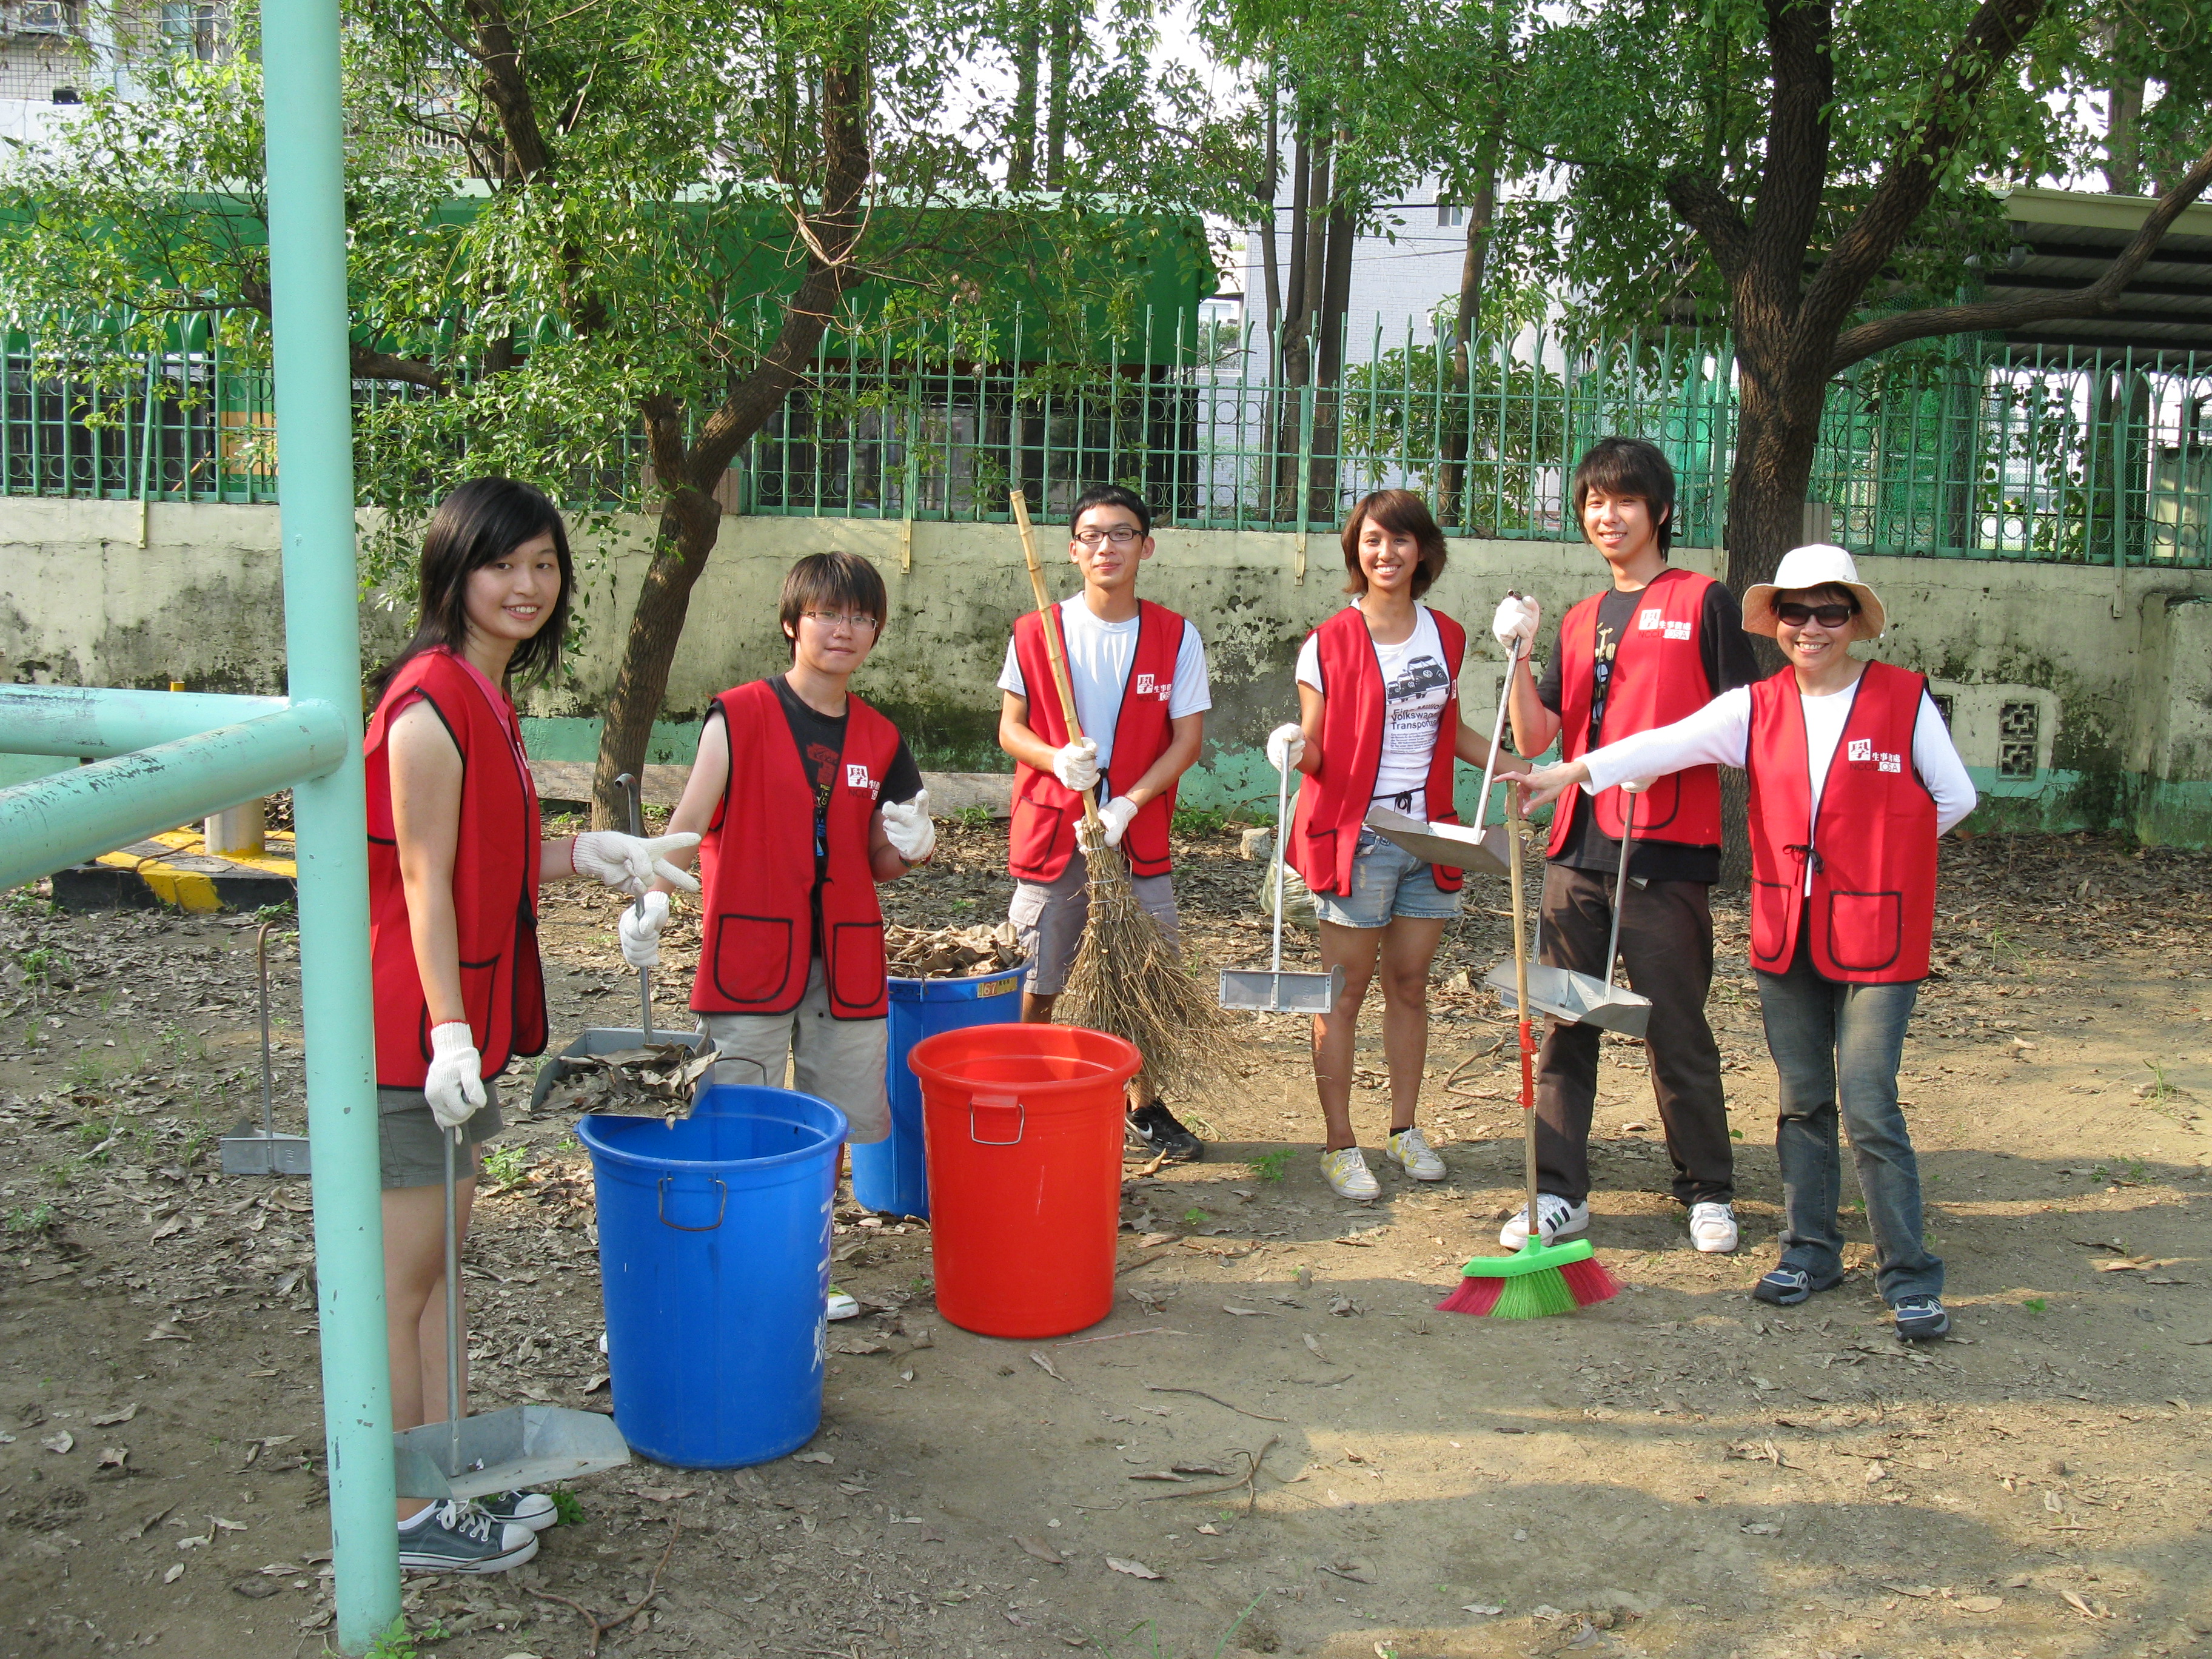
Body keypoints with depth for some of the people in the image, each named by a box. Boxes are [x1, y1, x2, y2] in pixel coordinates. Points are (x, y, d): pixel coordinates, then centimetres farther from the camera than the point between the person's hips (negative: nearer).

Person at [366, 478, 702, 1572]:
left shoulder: (486, 695, 12)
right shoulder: (433, 700, -18)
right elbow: (424, 880, -20)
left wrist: (585, 854, 8)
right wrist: (450, 1033, -22)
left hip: (461, 1019, 10)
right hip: (415, 1027, -10)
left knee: (441, 1258, 17)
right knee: (403, 1275, 2)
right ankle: (406, 1518, 14)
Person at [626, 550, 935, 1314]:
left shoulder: (880, 739, 9)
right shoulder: (739, 717, -4)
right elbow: (692, 818, -12)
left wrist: (907, 846, -8)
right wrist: (655, 896, -28)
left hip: (846, 963, 5)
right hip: (752, 954, -4)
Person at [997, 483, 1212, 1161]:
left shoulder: (1177, 637, -1)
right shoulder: (1036, 634, -1)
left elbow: (1187, 739, -3)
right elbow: (1011, 728, 3)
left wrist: (1126, 805, -15)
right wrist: (1057, 759, -18)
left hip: (1138, 835, 1)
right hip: (1051, 830, -1)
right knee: (1039, 984, 5)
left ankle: (1144, 1107, 23)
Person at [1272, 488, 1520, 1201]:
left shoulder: (1447, 637, 9)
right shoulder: (1328, 644, -5)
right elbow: (1314, 747, -1)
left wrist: (1510, 767, 8)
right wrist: (1296, 750, -23)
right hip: (1355, 836, -4)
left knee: (1409, 985, 12)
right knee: (1345, 993, 1)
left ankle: (1405, 1130, 24)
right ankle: (1339, 1144, 8)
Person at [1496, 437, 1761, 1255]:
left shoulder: (1703, 601, 2)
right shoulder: (1580, 620, 17)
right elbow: (1534, 737, 10)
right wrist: (1518, 655, -4)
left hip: (1667, 851, -5)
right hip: (1579, 849, 5)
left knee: (1677, 1030, 3)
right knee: (1564, 1025, 5)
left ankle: (1708, 1191, 18)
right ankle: (1558, 1193, 11)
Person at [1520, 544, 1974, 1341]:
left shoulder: (1904, 699, -2)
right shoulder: (1756, 708, 4)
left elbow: (1954, 798, 4)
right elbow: (1668, 744, -9)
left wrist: (1878, 854, 2)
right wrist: (1572, 771, -21)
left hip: (1876, 937, -3)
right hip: (1786, 936, 3)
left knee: (1869, 1108, -6)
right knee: (1802, 1101, 12)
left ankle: (1910, 1279, 6)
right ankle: (1809, 1252, 25)